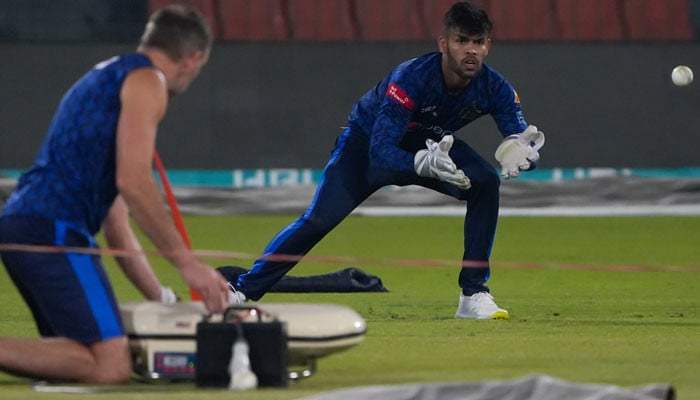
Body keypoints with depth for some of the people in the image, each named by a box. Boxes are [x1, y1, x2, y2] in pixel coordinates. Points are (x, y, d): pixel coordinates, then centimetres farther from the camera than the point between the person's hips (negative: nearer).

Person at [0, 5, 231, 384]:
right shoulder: (146, 81, 1)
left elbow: (116, 226, 31)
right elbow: (133, 182, -13)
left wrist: (160, 297, 31)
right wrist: (187, 263, -8)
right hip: (54, 228, -10)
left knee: (79, 357, 18)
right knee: (110, 365, -17)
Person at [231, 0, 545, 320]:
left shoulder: (493, 87, -25)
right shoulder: (411, 78, -38)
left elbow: (522, 140, -25)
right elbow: (380, 150, -42)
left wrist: (517, 149, -51)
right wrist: (424, 162, -63)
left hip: (431, 144, 3)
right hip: (366, 141, -3)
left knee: (485, 182, -23)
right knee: (319, 219, -16)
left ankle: (473, 295, -17)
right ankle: (243, 291, -5)